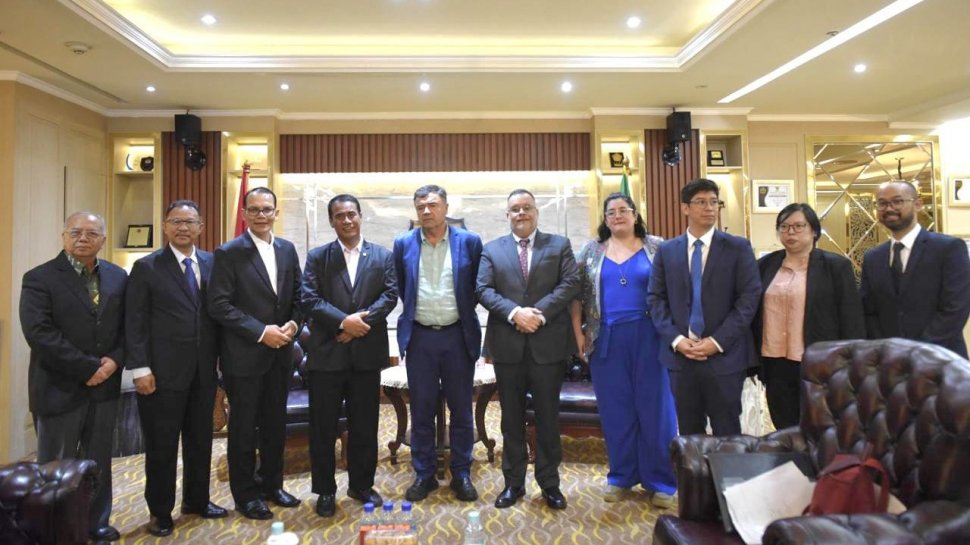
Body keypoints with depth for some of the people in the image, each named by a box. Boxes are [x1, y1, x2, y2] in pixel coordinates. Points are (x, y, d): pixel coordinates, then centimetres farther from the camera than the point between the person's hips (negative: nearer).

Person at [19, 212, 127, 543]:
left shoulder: (118, 277, 6)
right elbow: (39, 333, -17)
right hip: (60, 388, -4)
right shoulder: (40, 278, -7)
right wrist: (88, 367, -19)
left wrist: (115, 360, -11)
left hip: (104, 386, 4)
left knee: (98, 463, 15)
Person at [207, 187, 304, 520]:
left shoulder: (287, 249, 7)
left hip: (280, 352, 5)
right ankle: (245, 494, 24)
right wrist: (261, 332, -18)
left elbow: (297, 295, 11)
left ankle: (272, 484, 32)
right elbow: (219, 305, -14)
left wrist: (292, 324, -8)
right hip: (244, 354, -5)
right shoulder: (228, 253, -9)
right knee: (244, 427, 9)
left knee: (275, 423, 15)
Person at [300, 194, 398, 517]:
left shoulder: (383, 256, 8)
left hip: (367, 352, 1)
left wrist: (362, 320, -16)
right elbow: (308, 299, -7)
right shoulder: (317, 257, 5)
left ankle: (362, 485, 29)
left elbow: (390, 295, -3)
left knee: (365, 425, 11)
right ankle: (325, 491, 23)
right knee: (323, 427, 7)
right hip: (327, 352, -1)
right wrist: (343, 320, -19)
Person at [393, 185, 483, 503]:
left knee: (461, 410, 9)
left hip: (458, 335, -1)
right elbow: (400, 288, 14)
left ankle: (462, 474, 23)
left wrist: (464, 314, 8)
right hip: (419, 337, 1)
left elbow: (479, 287, 6)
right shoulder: (403, 244, 3)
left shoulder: (469, 242, -2)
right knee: (421, 410, 9)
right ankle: (424, 474, 23)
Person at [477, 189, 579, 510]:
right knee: (512, 418, 10)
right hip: (508, 345, 1)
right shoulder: (492, 250, 10)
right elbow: (484, 290, -1)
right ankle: (513, 483, 23)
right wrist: (514, 312, -17)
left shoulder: (559, 245, 8)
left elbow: (570, 283, -4)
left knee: (548, 416, 8)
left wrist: (540, 313, -17)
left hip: (548, 344, -1)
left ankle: (550, 483, 22)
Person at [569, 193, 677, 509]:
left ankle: (660, 480, 18)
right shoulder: (591, 251, 8)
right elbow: (577, 293, 8)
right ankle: (621, 475, 25)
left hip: (648, 338, -1)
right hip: (606, 340, 2)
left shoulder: (656, 247, 3)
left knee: (654, 406, 4)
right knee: (615, 409, 9)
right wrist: (578, 332, 0)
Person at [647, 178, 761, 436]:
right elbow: (655, 298, 5)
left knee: (727, 433, 9)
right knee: (688, 432, 14)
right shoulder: (666, 250, 8)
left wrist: (718, 341, -14)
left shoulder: (738, 247, 1)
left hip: (724, 354, -2)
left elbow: (750, 297, -6)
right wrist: (675, 339, -9)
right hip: (680, 354, 2)